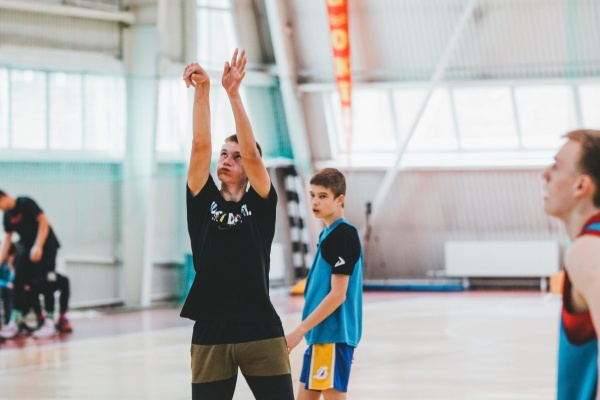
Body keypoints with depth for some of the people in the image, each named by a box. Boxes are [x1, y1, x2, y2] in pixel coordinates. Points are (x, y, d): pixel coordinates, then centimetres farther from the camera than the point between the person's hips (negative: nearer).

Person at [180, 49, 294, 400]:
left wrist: (233, 92, -16)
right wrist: (202, 90, -12)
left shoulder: (261, 204, 4)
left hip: (261, 333, -2)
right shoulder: (203, 202, 8)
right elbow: (200, 145, -3)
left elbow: (252, 152, -11)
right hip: (210, 335, 2)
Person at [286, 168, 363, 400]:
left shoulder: (343, 236, -13)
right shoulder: (328, 234, 15)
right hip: (321, 335, 10)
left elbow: (338, 294, -19)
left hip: (333, 336, -10)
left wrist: (300, 331, -19)